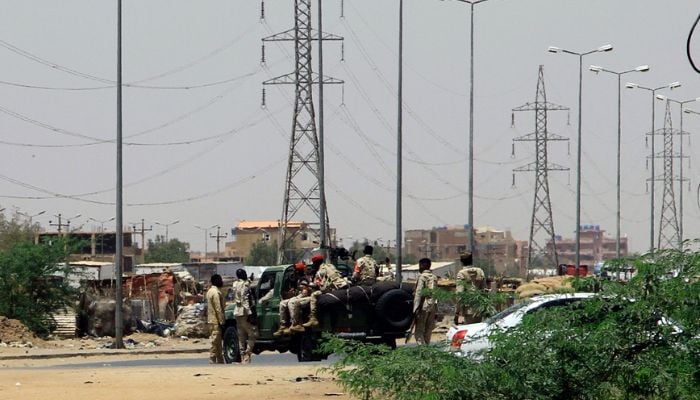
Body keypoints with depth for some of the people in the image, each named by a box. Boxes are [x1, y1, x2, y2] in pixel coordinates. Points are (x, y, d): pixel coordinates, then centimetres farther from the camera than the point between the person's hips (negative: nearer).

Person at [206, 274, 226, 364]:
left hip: (211, 320, 10)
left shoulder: (210, 291, 16)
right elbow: (218, 309, -20)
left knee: (218, 343, 13)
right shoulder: (216, 292, -16)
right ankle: (212, 361, -8)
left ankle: (220, 361, 17)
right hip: (216, 322, -10)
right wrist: (222, 321, -18)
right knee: (215, 342, -8)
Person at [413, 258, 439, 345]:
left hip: (424, 306, -7)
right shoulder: (434, 277, 14)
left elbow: (419, 293, -14)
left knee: (419, 331, -7)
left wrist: (415, 309, -14)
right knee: (428, 332, 12)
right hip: (433, 307, 7)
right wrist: (436, 311, 19)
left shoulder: (422, 277, -8)